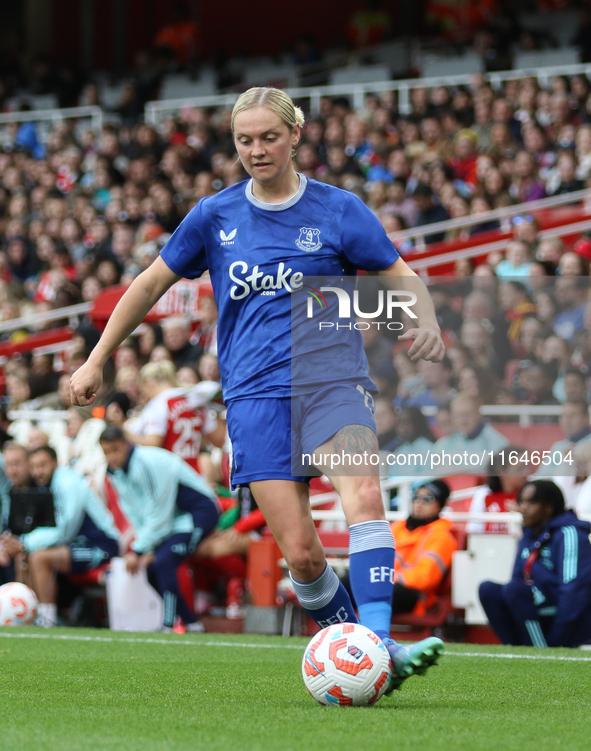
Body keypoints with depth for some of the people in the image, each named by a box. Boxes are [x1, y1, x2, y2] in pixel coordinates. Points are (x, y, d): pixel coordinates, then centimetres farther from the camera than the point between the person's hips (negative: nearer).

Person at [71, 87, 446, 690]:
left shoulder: (337, 210, 5)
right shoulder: (215, 215, 10)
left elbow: (402, 276, 9)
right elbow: (153, 282, 19)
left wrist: (425, 322, -14)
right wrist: (97, 360, 20)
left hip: (331, 379, -2)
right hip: (255, 396, 2)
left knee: (363, 497, -30)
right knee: (300, 554, -10)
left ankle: (378, 647, -37)